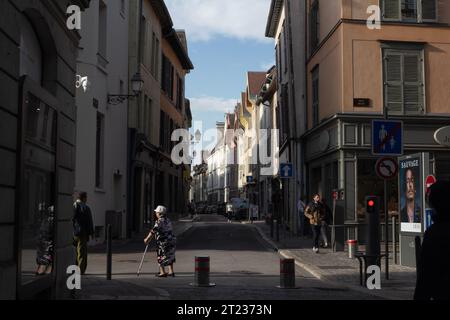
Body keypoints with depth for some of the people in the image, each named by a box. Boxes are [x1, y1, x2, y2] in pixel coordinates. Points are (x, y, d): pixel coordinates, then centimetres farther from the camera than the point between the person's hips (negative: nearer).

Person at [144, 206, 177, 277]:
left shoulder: (159, 221, -13)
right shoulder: (168, 220, 14)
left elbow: (153, 231, -15)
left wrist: (147, 239, -5)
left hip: (164, 242, -8)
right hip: (172, 241, 8)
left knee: (160, 256, 5)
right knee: (170, 257, 19)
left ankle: (162, 272, 6)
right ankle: (171, 272, 21)